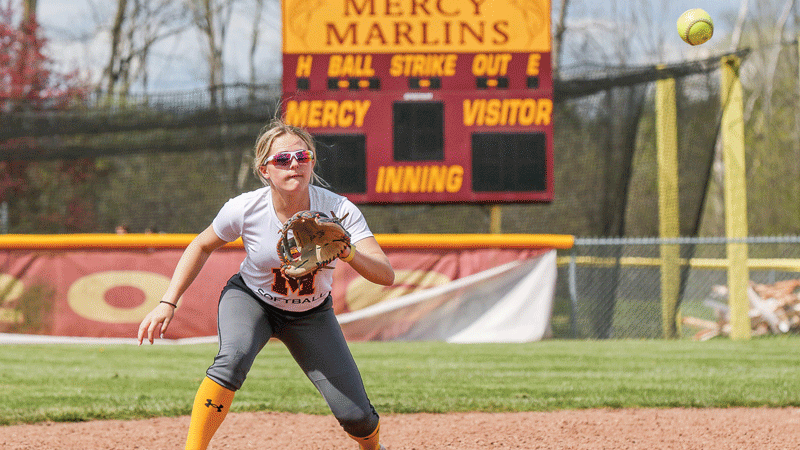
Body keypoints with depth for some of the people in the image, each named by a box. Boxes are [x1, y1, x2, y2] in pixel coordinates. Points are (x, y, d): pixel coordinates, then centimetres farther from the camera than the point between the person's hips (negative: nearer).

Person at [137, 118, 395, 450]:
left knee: (356, 415, -5)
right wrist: (168, 303, -12)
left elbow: (386, 275, -33)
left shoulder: (339, 211, -26)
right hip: (250, 300, -1)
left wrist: (348, 253, -52)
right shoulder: (244, 209, -25)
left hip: (311, 315, 1)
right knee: (234, 357, -37)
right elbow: (202, 246, -5)